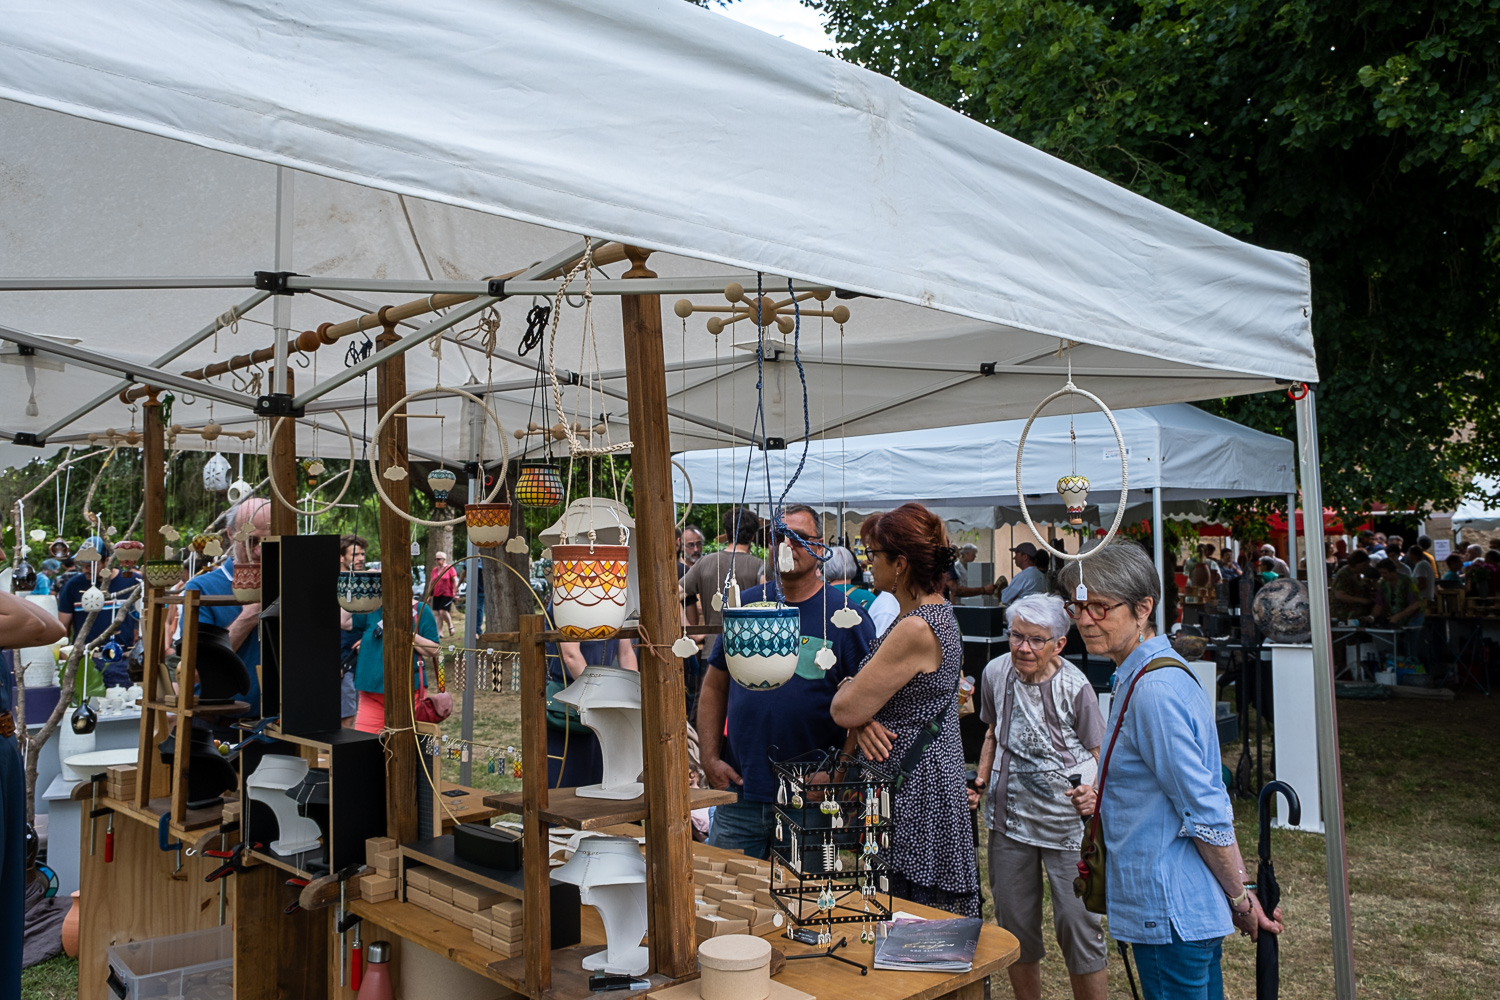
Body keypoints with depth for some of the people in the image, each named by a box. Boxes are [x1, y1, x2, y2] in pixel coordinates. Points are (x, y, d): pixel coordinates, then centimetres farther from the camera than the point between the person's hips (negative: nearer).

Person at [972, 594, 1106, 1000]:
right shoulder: (995, 673, 0)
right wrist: (980, 781, 5)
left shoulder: (1075, 687, -12)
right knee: (1013, 922, 12)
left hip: (1067, 819, -4)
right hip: (1010, 813, 4)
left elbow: (1097, 754, -3)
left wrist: (1091, 794, -23)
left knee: (1077, 922, -1)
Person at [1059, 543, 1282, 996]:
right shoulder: (1142, 677, 10)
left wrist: (1241, 899, -13)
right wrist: (1105, 800, 6)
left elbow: (1207, 812, -22)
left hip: (1171, 913, -10)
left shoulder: (1154, 691, -22)